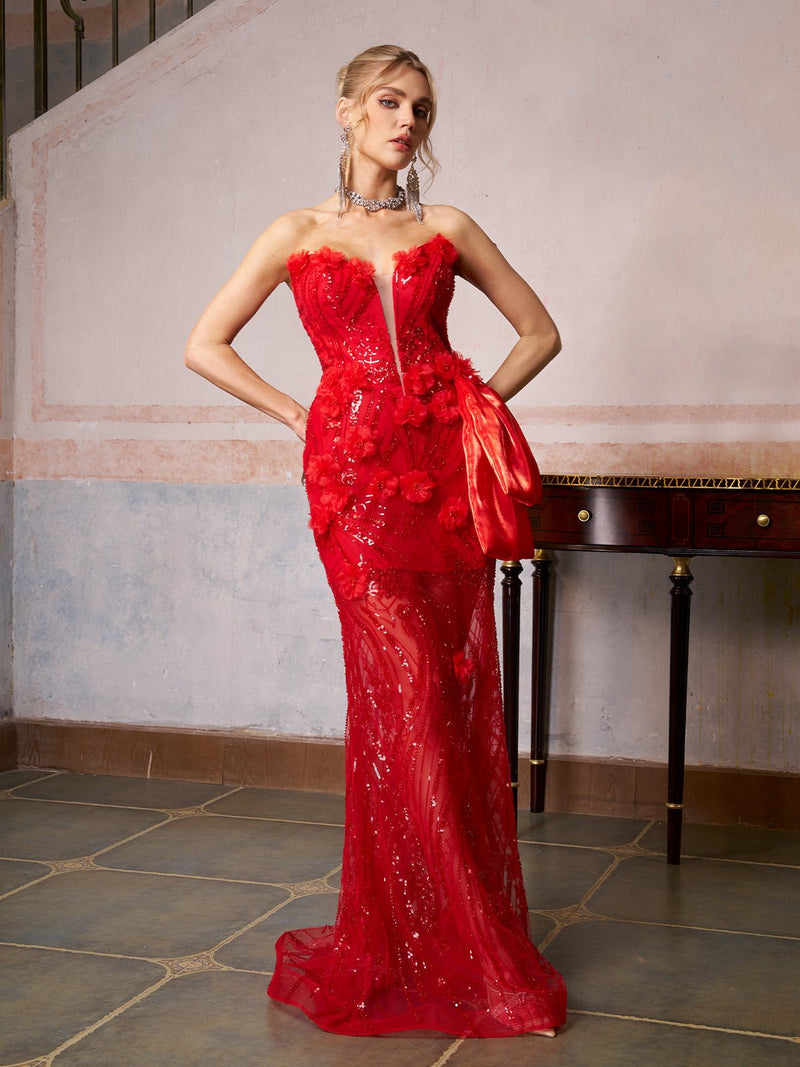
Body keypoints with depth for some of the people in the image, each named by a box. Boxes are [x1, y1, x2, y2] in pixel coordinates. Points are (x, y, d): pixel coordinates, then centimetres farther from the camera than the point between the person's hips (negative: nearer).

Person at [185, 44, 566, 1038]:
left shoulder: (445, 228, 14)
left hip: (444, 470, 2)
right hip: (356, 471, -2)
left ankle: (456, 933, 15)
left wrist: (474, 409, 7)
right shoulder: (296, 236, 9)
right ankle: (427, 947, 8)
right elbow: (204, 346, 9)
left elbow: (538, 330, 19)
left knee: (459, 697, 1)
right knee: (405, 698, -5)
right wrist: (300, 418, 3)